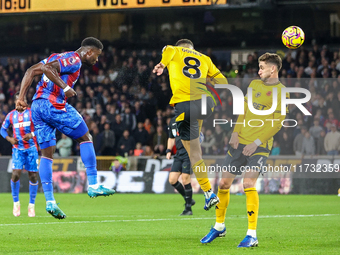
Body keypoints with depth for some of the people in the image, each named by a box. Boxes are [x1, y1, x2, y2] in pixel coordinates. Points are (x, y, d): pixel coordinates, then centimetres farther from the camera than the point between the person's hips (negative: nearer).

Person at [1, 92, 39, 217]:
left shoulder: (32, 113, 1)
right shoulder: (11, 115, 8)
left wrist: (32, 134, -19)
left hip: (31, 148, -1)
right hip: (17, 149, 1)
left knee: (33, 176, -3)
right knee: (15, 174, -14)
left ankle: (31, 205, 9)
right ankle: (16, 203, 3)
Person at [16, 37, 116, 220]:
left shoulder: (57, 57, 24)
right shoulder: (74, 60, -3)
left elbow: (31, 71, 17)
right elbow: (47, 68, -19)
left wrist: (21, 98, 12)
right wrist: (65, 87, -21)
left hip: (36, 107, 9)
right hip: (54, 105, -9)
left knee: (47, 154, 8)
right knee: (85, 138, 5)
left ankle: (49, 201, 0)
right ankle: (93, 186, 2)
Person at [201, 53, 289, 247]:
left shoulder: (282, 92, -6)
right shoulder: (254, 84, 13)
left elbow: (277, 123, -10)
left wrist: (257, 143, -16)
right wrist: (236, 133, 3)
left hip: (260, 146, -6)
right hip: (240, 141, 6)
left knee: (249, 184, -19)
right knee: (224, 182, 7)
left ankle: (252, 235, -13)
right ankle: (219, 227, 25)